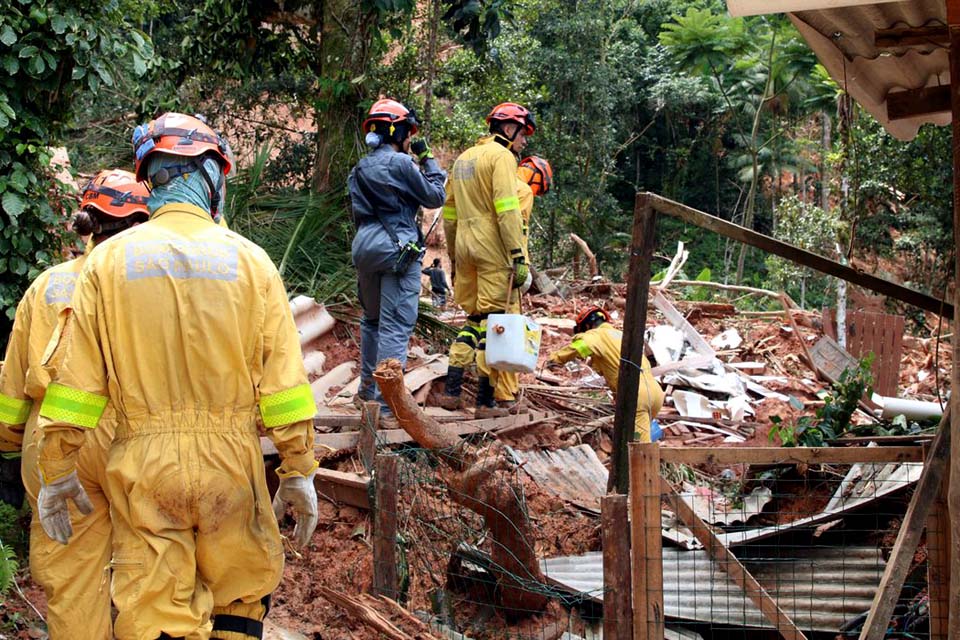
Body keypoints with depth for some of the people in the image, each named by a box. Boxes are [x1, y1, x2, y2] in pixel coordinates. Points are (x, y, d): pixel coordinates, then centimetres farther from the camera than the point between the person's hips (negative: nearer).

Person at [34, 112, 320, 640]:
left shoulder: (109, 260, 0)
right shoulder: (249, 260, -1)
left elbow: (75, 380, -1)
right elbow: (284, 381, -2)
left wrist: (56, 472, 8)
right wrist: (299, 471, 5)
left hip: (143, 464, 0)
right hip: (230, 460, 0)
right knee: (243, 596, 18)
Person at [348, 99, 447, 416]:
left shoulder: (360, 169, 12)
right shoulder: (401, 163, -11)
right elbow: (435, 197, -3)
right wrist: (428, 160, 6)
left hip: (365, 247, 8)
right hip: (398, 249, -7)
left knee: (372, 319, 21)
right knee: (395, 326, -7)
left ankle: (367, 388, 32)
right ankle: (389, 402, -11)